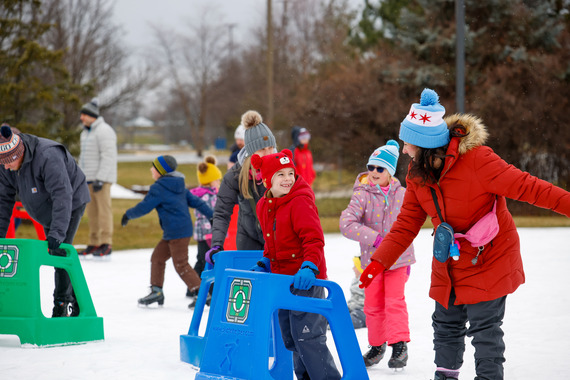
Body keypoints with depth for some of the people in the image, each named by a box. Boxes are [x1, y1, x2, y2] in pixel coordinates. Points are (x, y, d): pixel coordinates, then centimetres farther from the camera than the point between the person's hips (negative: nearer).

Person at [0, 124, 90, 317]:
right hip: (47, 211, 8)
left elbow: (62, 196, -43)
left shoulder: (48, 157, -38)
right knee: (54, 253, 11)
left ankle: (62, 305, -10)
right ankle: (76, 305, 22)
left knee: (60, 250, -17)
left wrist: (57, 233, -50)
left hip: (72, 203, -8)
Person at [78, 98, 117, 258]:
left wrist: (100, 179, -22)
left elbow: (108, 156, -18)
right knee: (91, 211, 8)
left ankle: (106, 245, -9)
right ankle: (94, 243, 12)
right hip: (88, 178, 9)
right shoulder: (85, 133, 19)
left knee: (104, 209, -9)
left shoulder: (104, 131, -12)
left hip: (102, 178, -9)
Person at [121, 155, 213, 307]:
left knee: (181, 265, -6)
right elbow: (196, 201, 16)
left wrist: (128, 214, 5)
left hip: (177, 233, -10)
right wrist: (212, 216, 18)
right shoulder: (179, 186, 14)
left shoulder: (158, 188, -13)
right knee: (157, 257, 15)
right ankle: (156, 291, 18)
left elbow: (144, 207, -11)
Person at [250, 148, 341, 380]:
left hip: (306, 280, -8)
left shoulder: (301, 202, -15)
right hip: (283, 280, 8)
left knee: (307, 337, -12)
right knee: (290, 338, 14)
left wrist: (308, 267, -35)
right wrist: (264, 263, 11)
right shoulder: (264, 206, 9)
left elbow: (314, 239, -22)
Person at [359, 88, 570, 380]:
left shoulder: (476, 159, -25)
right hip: (449, 262, 6)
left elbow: (524, 186, -25)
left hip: (488, 258, -6)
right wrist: (379, 262, -2)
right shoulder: (417, 173, -2)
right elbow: (407, 224, 4)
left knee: (484, 326, -5)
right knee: (446, 323, 13)